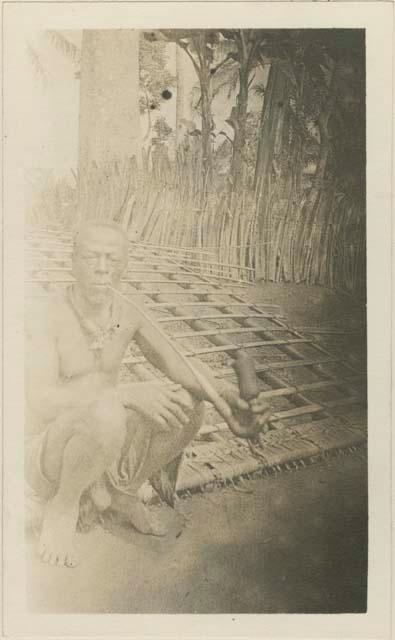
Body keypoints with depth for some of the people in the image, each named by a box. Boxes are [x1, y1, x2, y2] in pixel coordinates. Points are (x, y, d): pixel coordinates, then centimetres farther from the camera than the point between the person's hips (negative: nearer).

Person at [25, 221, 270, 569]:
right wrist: (127, 394, -43)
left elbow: (182, 372, -4)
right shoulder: (45, 313, -22)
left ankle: (119, 490, 7)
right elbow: (41, 402, -32)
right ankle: (63, 503, -7)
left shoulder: (129, 314, -4)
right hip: (47, 454, -5)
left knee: (191, 406, -12)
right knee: (107, 415, -39)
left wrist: (226, 392, -25)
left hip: (106, 448, 6)